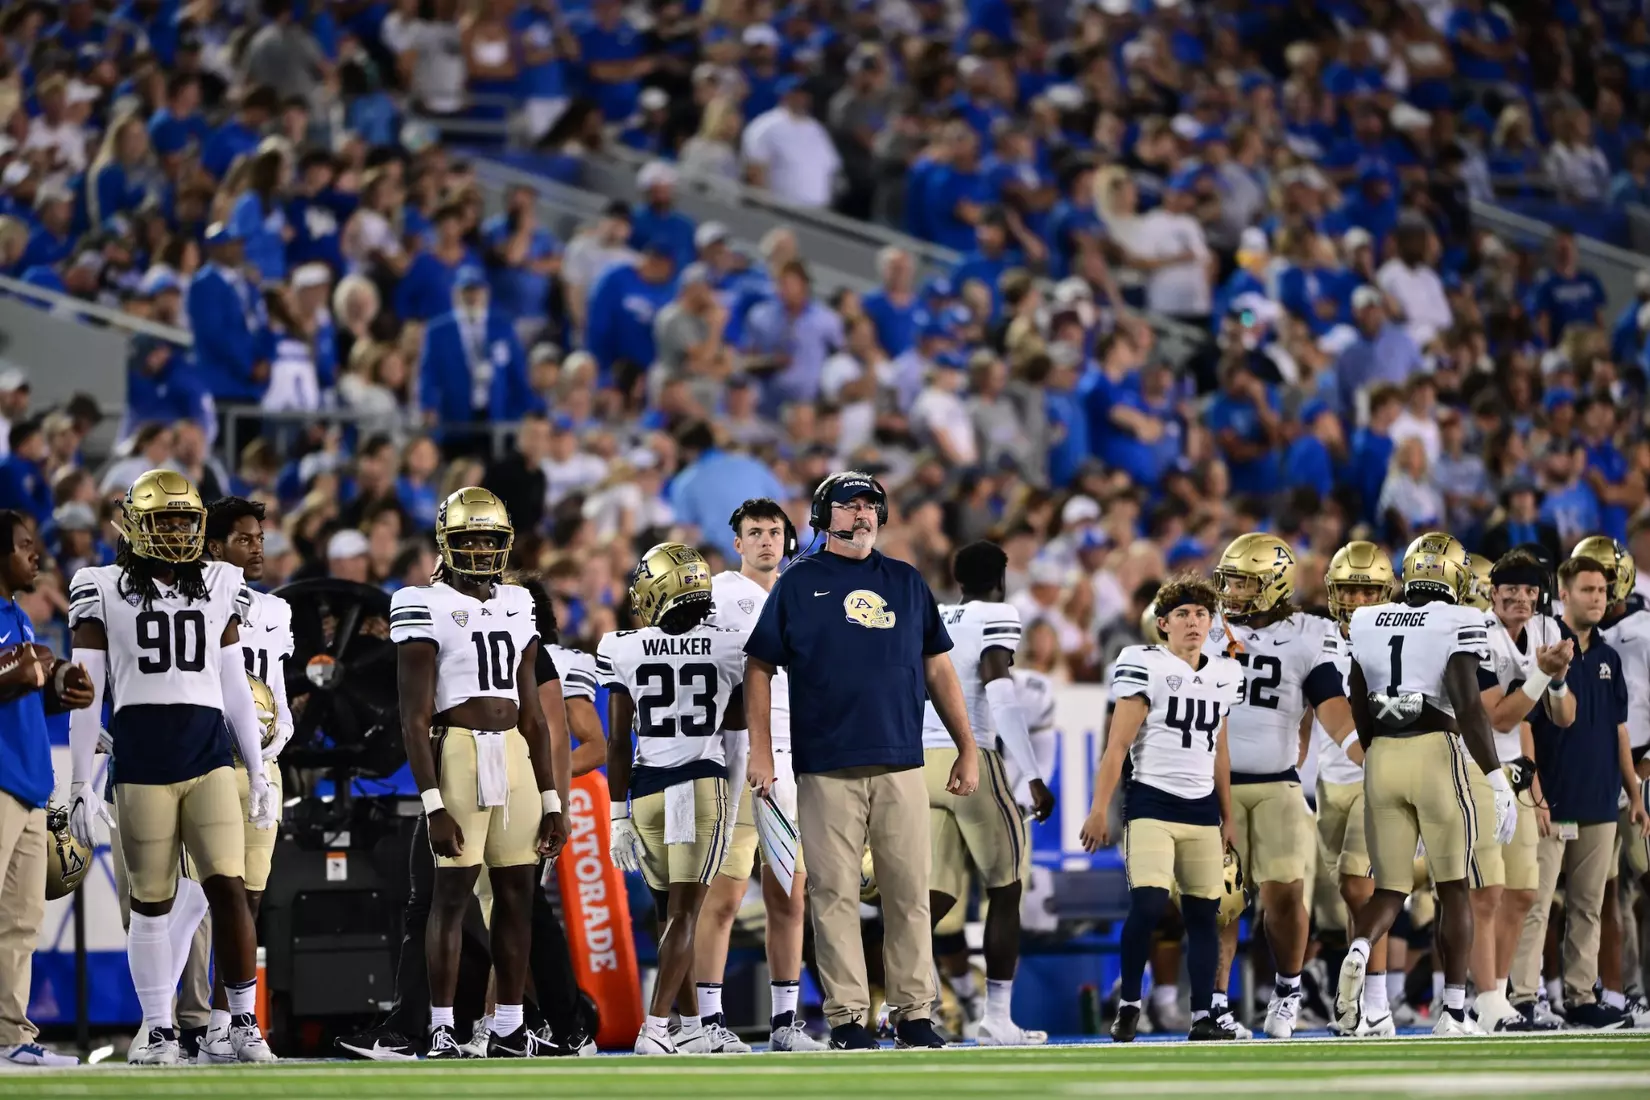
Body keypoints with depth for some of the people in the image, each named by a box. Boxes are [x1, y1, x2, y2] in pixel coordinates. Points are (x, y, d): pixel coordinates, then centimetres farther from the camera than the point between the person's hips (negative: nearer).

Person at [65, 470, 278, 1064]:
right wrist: (81, 783, -1)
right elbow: (86, 696, 3)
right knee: (152, 900, 1)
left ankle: (245, 1024, -3)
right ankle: (159, 1031, 9)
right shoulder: (103, 592, 4)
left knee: (229, 886, -8)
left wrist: (258, 772, 14)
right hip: (140, 756, -2)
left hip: (209, 752, 2)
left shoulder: (219, 588, 13)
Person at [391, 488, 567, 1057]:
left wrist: (550, 799, 14)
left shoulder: (517, 606, 15)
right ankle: (441, 1032, -5)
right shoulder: (425, 609, -5)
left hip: (516, 758, 6)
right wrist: (433, 805, -16)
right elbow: (415, 718, -9)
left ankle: (509, 1028, 13)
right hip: (458, 754, -6)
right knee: (453, 889, -8)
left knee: (517, 892, 6)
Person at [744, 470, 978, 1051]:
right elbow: (759, 668, 5)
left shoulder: (906, 582, 15)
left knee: (910, 893, 0)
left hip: (901, 768, 2)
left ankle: (913, 1013, 4)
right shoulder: (798, 584, 7)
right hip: (827, 772, -2)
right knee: (835, 894, -3)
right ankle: (846, 1017, -1)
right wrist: (760, 750, -4)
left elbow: (937, 669, 17)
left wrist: (967, 749, 12)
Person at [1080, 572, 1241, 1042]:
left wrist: (1228, 817, 22)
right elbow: (1117, 744, -7)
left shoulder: (1224, 674, 12)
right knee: (1148, 905, -18)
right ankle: (1129, 1006, -3)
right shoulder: (1145, 666, -6)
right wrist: (1100, 809, -12)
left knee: (1204, 913, 4)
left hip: (1201, 807, 6)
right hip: (1152, 802, -6)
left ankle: (1203, 1017, 9)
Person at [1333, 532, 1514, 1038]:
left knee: (1389, 888, 9)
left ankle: (1358, 950, -23)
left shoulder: (1368, 623, 10)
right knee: (1454, 888, 9)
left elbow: (1358, 709, 14)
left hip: (1381, 756, 4)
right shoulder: (1458, 624, -5)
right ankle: (1453, 1011, 7)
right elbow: (1468, 706, -14)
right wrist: (1496, 778, -13)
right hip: (1437, 752, -4)